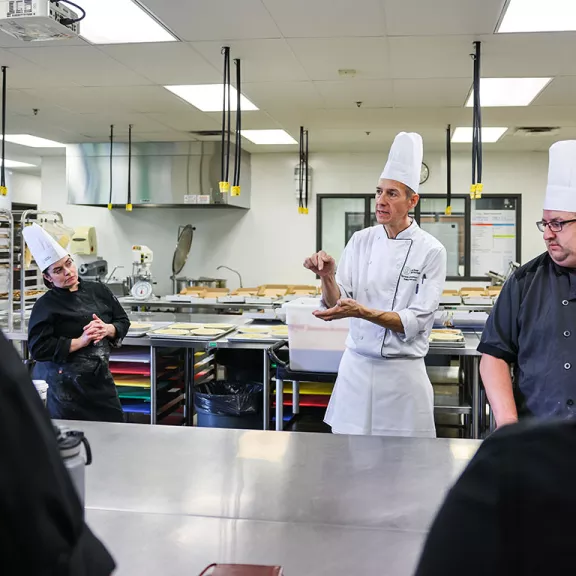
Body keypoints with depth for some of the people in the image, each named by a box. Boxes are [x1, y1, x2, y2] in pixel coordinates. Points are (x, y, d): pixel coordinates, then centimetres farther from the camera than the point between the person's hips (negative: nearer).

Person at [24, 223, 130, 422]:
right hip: (67, 387, -5)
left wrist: (108, 329, -12)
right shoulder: (45, 306, -10)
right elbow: (39, 349, -16)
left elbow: (123, 321, 10)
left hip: (101, 379, 5)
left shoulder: (98, 291, 4)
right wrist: (81, 341, -20)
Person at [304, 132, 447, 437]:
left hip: (402, 371, -2)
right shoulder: (361, 241, 2)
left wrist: (362, 312, -25)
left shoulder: (431, 251, -7)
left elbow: (415, 321, -13)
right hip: (356, 366, 3)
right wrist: (328, 277, -22)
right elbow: (336, 302, -2)